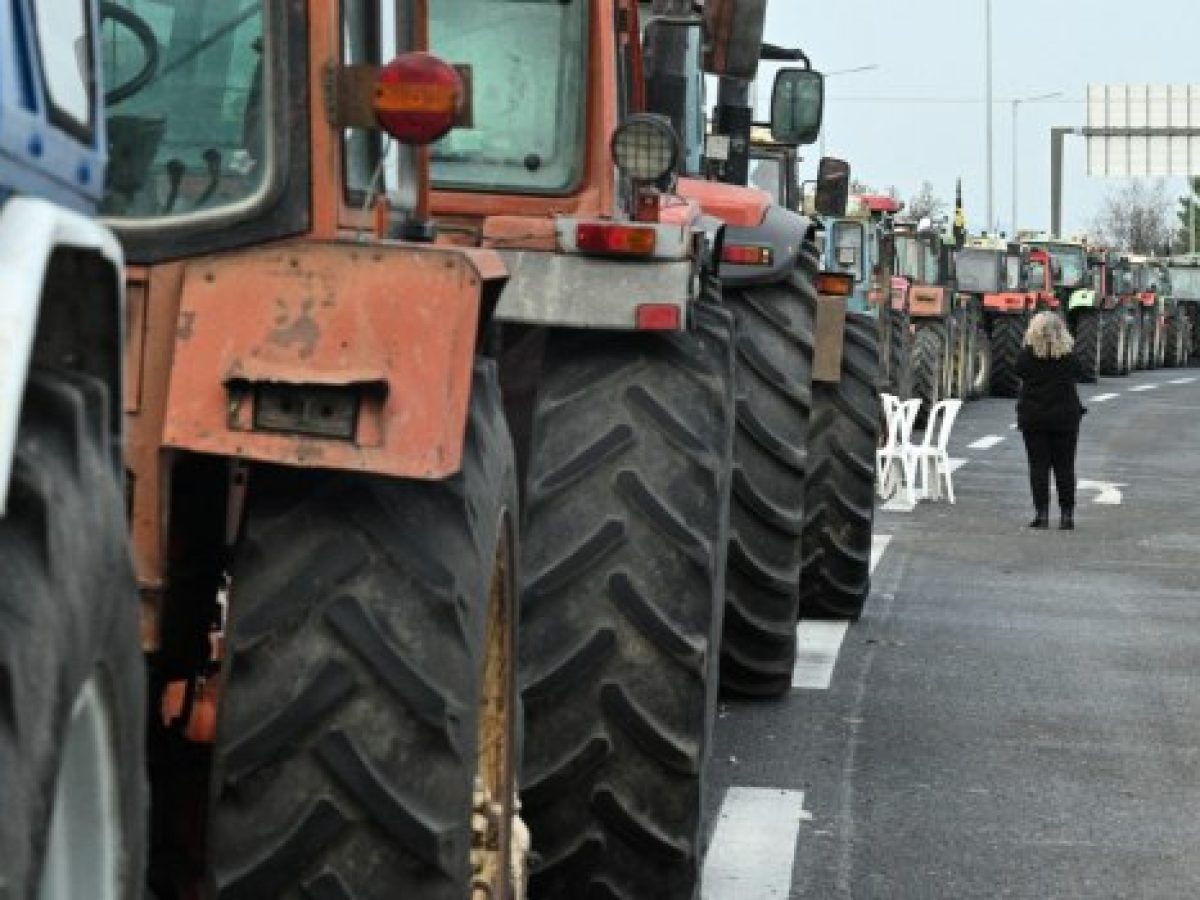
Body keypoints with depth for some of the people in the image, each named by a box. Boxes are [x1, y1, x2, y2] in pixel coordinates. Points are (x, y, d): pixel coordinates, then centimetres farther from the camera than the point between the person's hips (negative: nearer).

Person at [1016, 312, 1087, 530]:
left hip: (1033, 416, -1)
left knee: (1038, 465, 4)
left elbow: (1019, 372, 3)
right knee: (1064, 466, 8)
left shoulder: (1028, 354, -10)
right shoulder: (1068, 354, -6)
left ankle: (1042, 513, 0)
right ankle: (1067, 514, 7)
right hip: (1064, 416, 1)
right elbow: (1078, 373, 6)